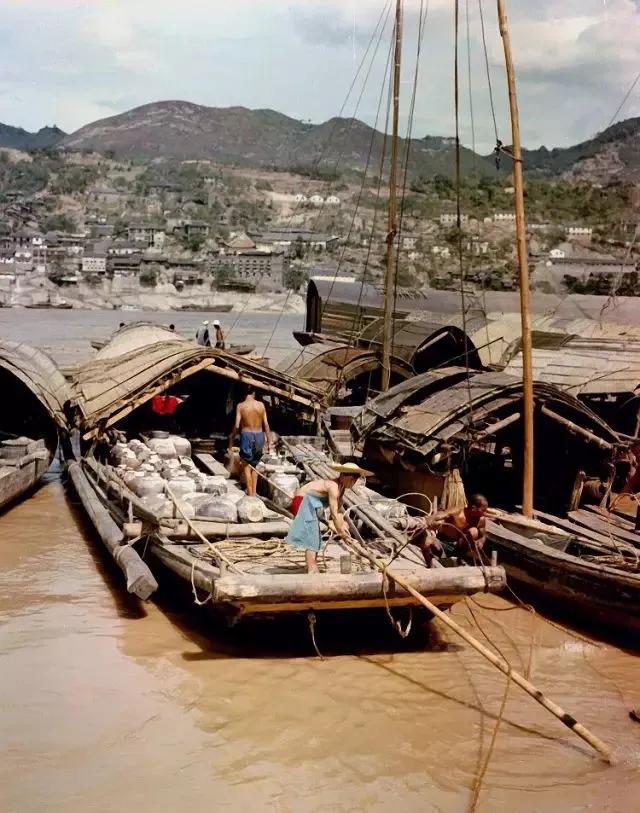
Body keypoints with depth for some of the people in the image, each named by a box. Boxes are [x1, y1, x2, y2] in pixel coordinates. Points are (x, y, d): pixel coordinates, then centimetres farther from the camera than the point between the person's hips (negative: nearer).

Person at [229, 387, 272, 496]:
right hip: (259, 436, 3)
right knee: (254, 465, 18)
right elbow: (266, 425, 1)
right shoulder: (261, 405, 0)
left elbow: (237, 425, -10)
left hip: (247, 435, -3)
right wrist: (269, 441, 8)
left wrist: (231, 441, 0)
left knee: (246, 465, 7)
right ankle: (254, 492, 17)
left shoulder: (240, 406, -7)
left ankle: (250, 493, 3)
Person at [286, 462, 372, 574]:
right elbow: (334, 514, -24)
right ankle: (312, 570, -17)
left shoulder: (341, 487, 5)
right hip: (303, 502, -11)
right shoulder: (333, 487, -25)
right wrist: (341, 532, -17)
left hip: (311, 505, 11)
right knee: (310, 536, -14)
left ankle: (314, 569, 19)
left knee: (315, 538, 13)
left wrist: (343, 525, -2)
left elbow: (338, 510, 9)